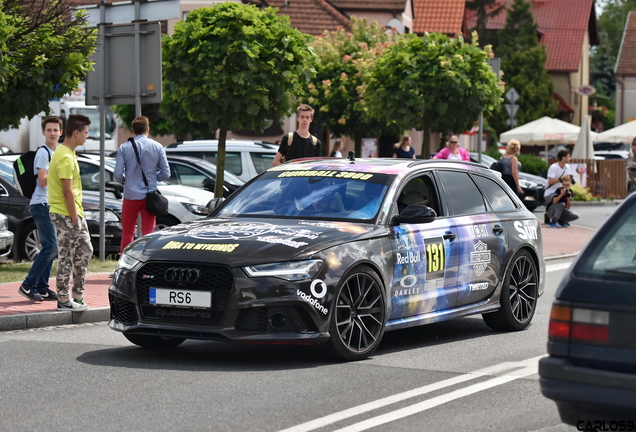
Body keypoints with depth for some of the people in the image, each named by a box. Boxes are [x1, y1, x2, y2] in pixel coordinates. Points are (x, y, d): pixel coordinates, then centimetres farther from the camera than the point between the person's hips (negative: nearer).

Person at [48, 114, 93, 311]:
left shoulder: (68, 153, 14)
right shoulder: (65, 158, -19)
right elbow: (67, 191, -21)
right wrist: (74, 219, -19)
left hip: (75, 213, 10)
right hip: (66, 214, -10)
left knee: (85, 251, 14)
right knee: (66, 257, -4)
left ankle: (78, 295, 20)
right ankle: (64, 300, 3)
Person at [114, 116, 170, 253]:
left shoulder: (124, 148, -5)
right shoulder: (157, 147, -2)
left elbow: (117, 174, -7)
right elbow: (166, 173, 0)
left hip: (131, 195, -1)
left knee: (127, 232, 11)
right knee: (148, 233, 6)